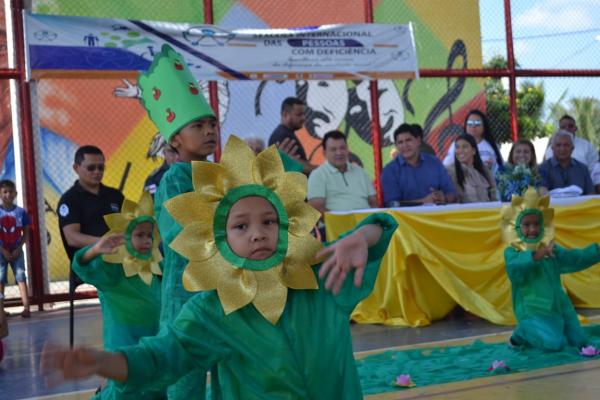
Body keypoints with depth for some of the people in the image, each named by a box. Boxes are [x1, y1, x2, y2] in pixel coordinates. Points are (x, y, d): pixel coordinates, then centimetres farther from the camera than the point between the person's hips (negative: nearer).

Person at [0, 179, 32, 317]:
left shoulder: (21, 212, -4)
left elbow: (26, 233, 1)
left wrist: (18, 249, -10)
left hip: (16, 251, 0)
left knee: (21, 277, -5)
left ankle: (26, 307, -10)